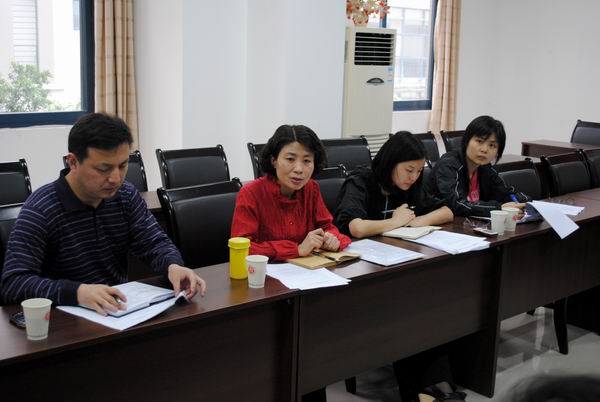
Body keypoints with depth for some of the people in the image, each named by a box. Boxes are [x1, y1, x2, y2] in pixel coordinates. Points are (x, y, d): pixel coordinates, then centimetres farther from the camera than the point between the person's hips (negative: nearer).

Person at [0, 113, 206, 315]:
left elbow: (154, 243, 5)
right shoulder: (40, 209, -15)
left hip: (122, 309, 4)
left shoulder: (126, 195, 3)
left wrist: (173, 266, -19)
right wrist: (76, 292, -38)